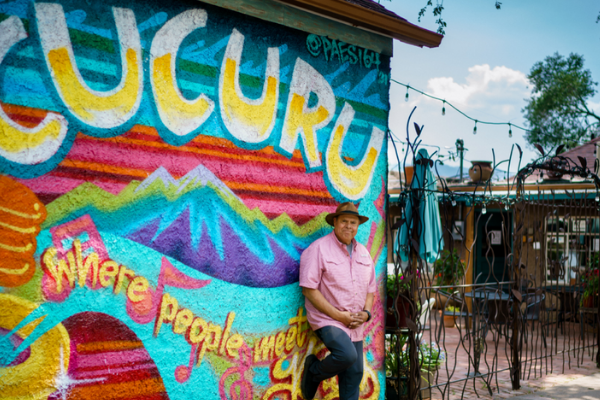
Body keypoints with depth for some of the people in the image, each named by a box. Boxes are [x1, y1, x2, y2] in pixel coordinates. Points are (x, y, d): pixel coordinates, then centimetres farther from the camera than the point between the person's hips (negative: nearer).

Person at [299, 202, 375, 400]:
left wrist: (366, 313, -2)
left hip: (355, 325, 7)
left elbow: (370, 289, 18)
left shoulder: (363, 253, 12)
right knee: (347, 355, -28)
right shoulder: (319, 248, -8)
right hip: (327, 320, -6)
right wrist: (338, 315, -17)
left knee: (354, 374, 6)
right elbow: (309, 289, -13)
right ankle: (313, 371, 1)